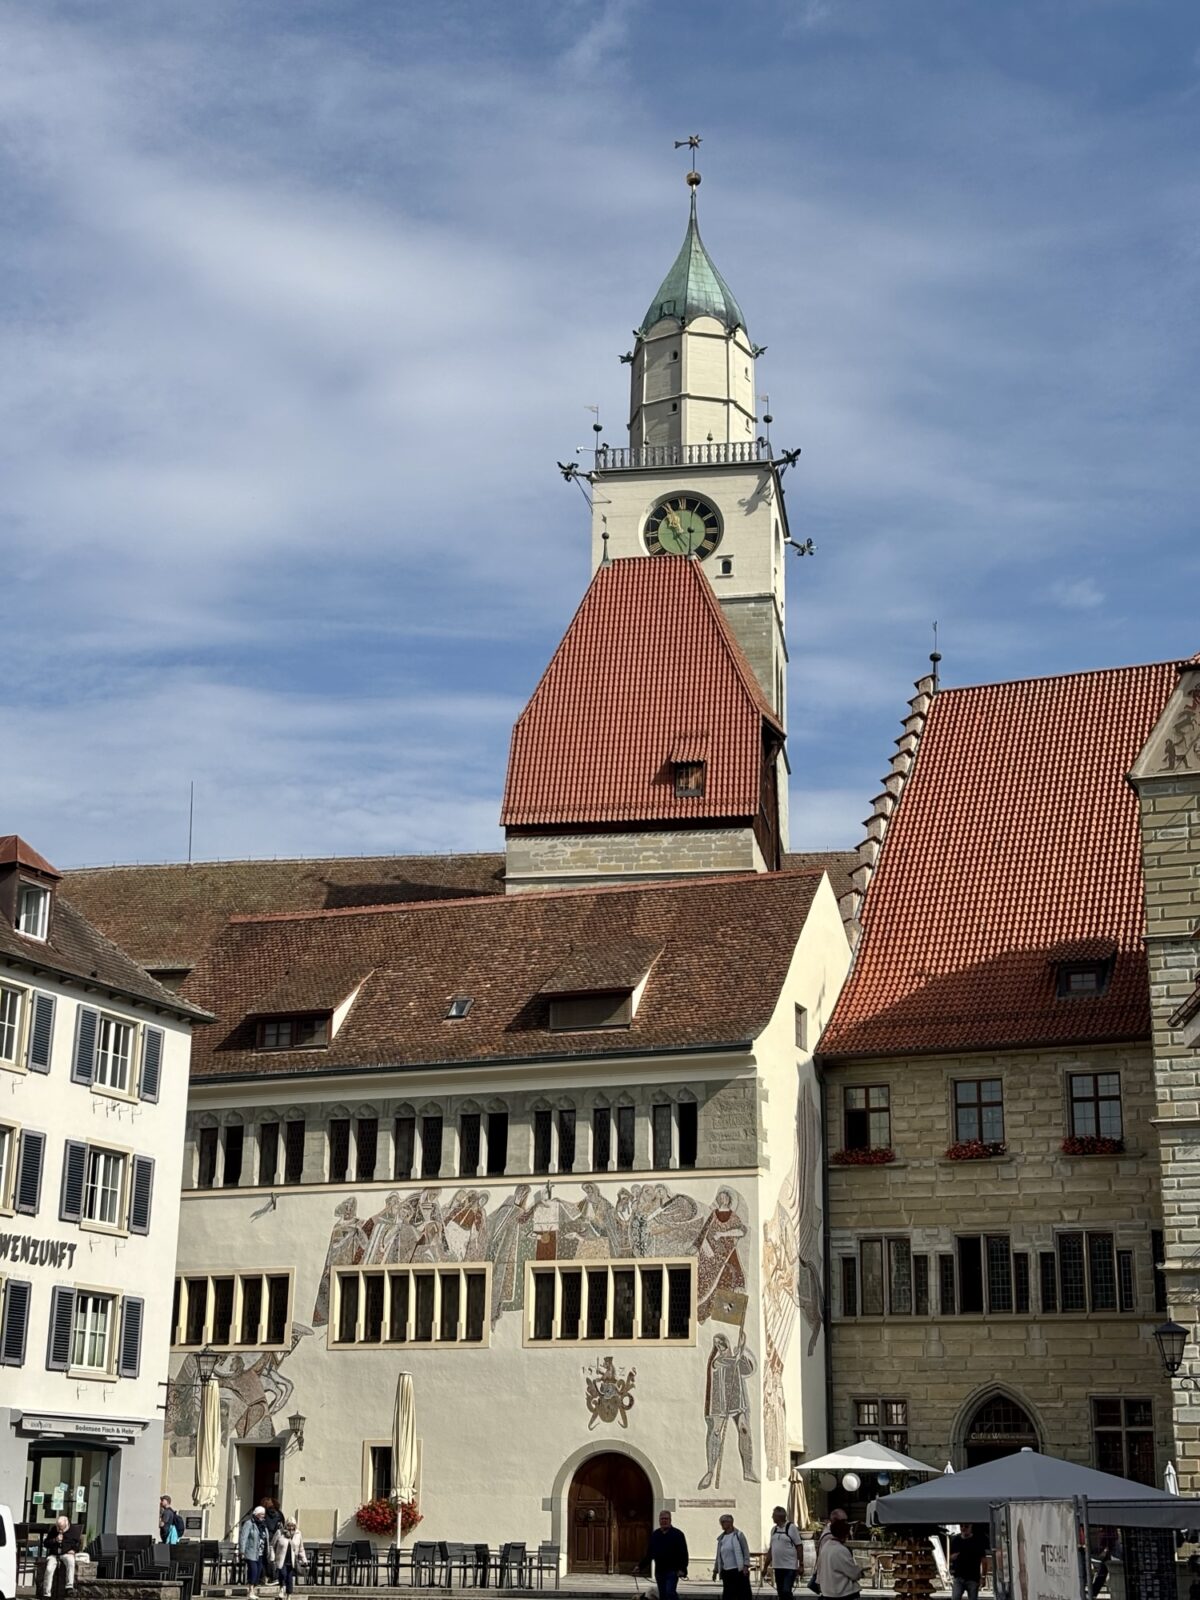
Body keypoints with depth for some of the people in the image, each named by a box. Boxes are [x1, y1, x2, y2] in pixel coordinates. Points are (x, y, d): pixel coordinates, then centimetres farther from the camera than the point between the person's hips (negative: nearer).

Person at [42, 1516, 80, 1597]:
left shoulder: (74, 1531, 6)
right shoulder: (52, 1530, 11)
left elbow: (78, 1544, 14)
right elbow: (45, 1543, 9)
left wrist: (74, 1550, -7)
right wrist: (55, 1540, -9)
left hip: (67, 1554, -2)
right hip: (53, 1554, 2)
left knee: (70, 1561, -38)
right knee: (49, 1569, -28)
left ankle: (70, 1586, -36)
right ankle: (46, 1593, -18)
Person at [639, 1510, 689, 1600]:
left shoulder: (677, 1534, -4)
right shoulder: (655, 1535, 11)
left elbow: (683, 1553, -8)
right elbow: (649, 1553, 17)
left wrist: (682, 1569, -18)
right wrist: (641, 1566, 13)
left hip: (672, 1571, -5)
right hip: (659, 1571, 5)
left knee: (670, 1593, -17)